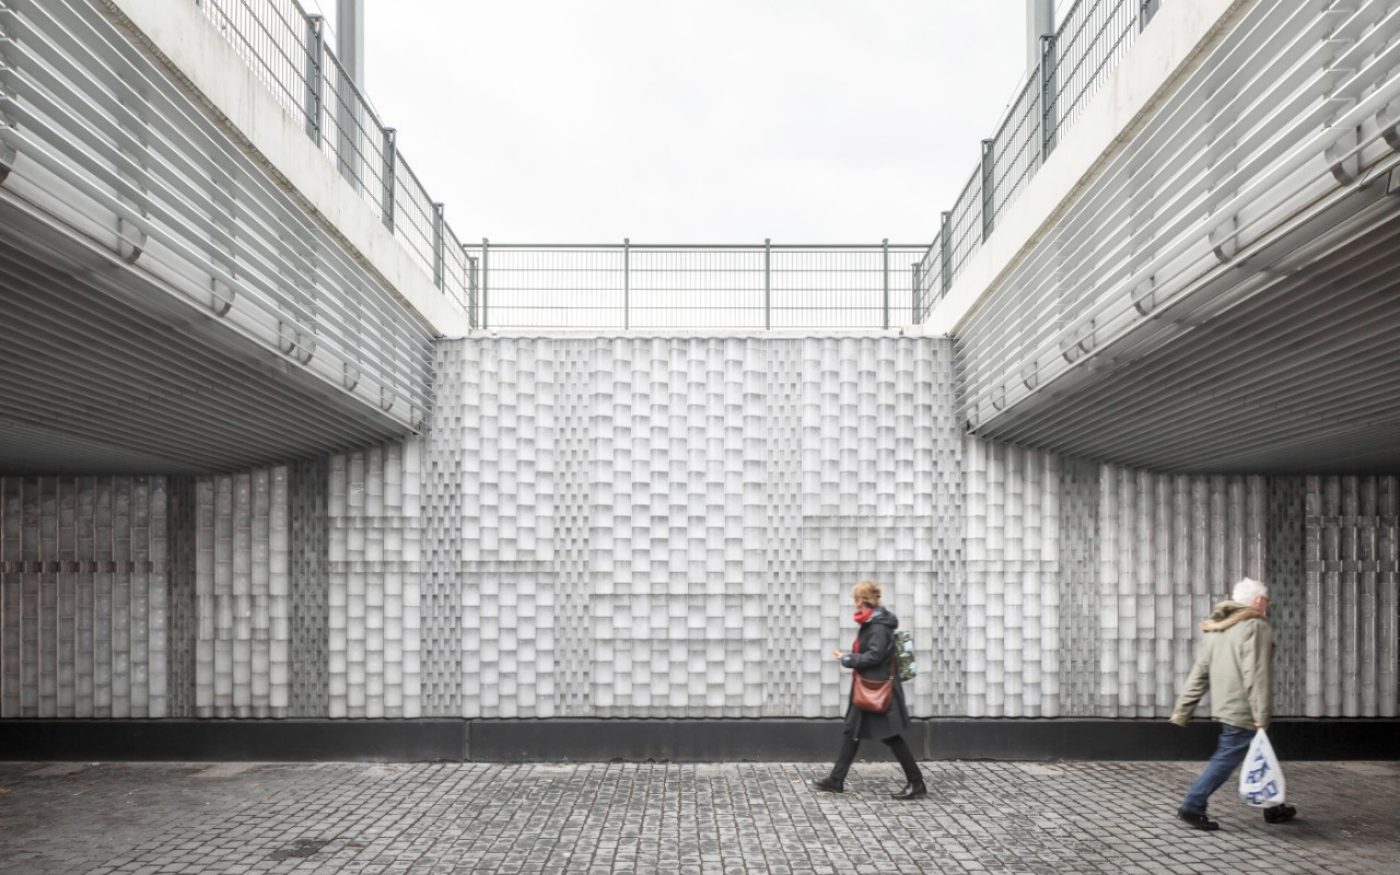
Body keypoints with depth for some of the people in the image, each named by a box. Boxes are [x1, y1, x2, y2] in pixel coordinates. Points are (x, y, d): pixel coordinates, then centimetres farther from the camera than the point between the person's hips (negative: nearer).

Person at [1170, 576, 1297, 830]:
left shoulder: (1215, 629, 13)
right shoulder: (1256, 628, -13)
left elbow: (1199, 674, 12)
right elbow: (1256, 676, -21)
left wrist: (1182, 710, 11)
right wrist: (1261, 716, -20)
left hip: (1223, 705, 9)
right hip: (1243, 710, -9)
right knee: (1226, 759, -3)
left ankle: (1273, 809, 30)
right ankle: (1192, 807, -2)